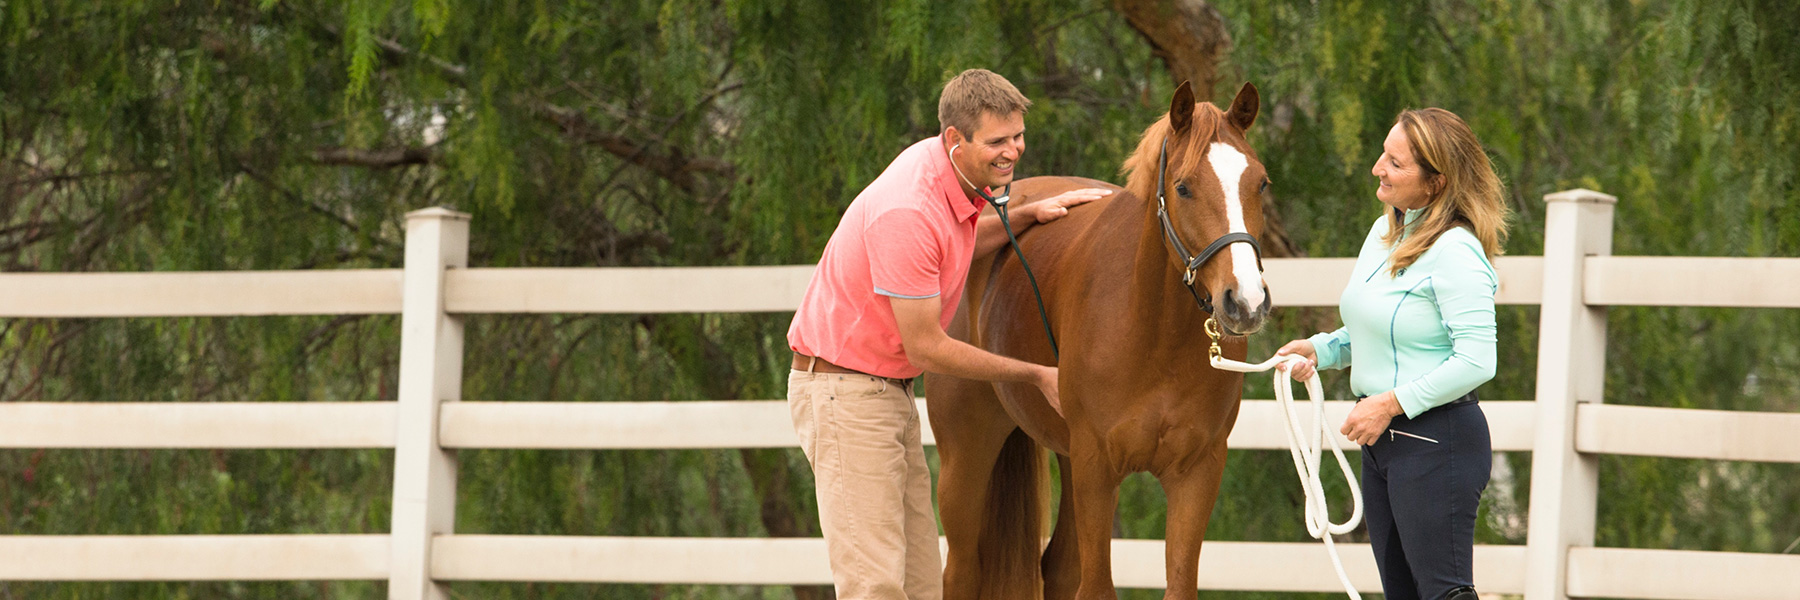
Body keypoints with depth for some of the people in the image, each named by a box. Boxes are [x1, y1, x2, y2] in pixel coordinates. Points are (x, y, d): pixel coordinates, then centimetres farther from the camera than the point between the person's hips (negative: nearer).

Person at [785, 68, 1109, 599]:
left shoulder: (948, 171, 2)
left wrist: (1029, 216, 9)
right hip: (843, 391, -10)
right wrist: (1037, 376, -13)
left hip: (890, 392, 10)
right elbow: (925, 347, -21)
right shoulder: (908, 213, -27)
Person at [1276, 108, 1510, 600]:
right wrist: (1319, 350, 6)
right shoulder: (1384, 233, 11)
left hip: (1436, 441, -10)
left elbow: (1476, 361, -22)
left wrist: (1392, 403, -21)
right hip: (1382, 440, 10)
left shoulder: (1454, 252, -17)